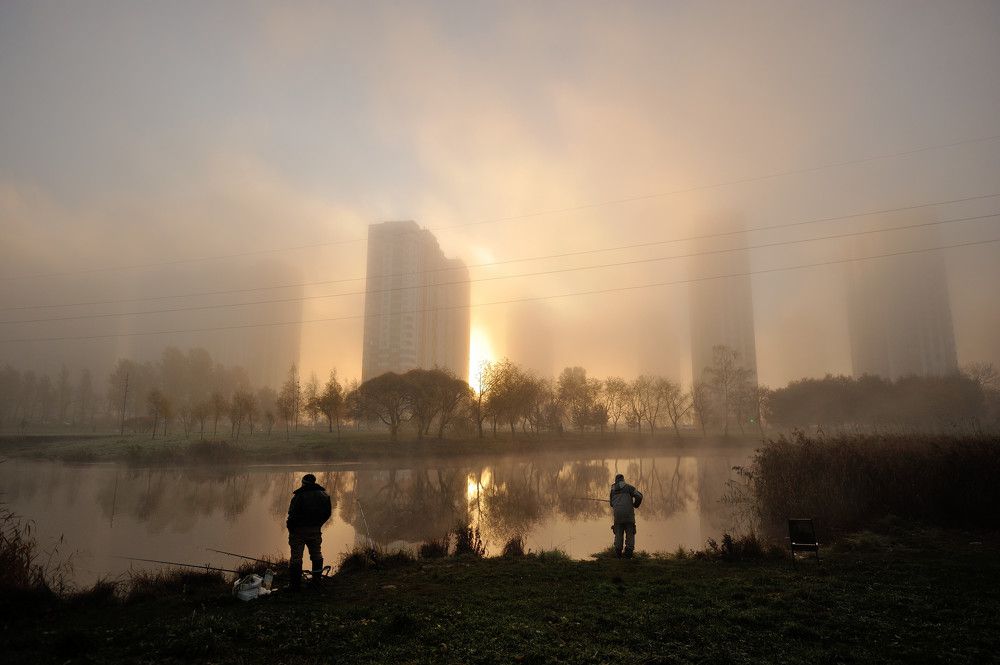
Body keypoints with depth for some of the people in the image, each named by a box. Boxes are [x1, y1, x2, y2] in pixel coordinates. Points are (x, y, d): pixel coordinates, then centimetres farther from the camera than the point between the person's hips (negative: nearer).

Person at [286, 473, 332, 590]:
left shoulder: (298, 496, -16)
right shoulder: (324, 495, 0)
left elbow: (292, 515, -18)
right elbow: (328, 513, 4)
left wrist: (290, 527, -2)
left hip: (298, 531, -4)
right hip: (315, 531, 4)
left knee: (296, 557, 7)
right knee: (316, 555, 18)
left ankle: (295, 584, 11)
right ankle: (316, 581, 25)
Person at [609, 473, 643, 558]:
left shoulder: (613, 490, 17)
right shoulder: (628, 487, 5)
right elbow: (639, 496, -5)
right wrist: (636, 505, 13)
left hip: (617, 514, 3)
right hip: (628, 513, -3)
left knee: (618, 534, 13)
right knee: (630, 533, 6)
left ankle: (618, 552, 6)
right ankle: (628, 553, 0)